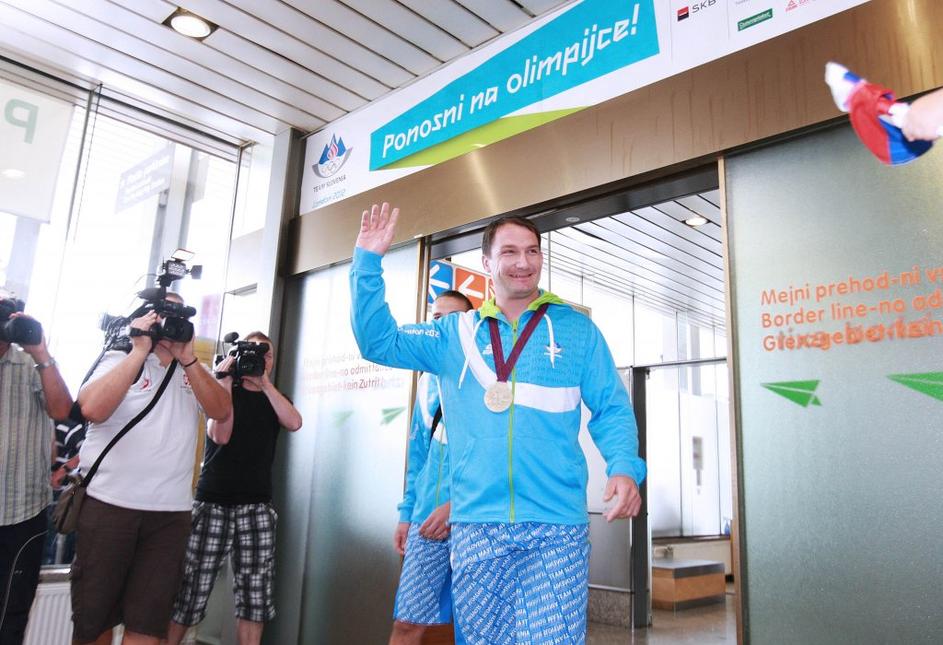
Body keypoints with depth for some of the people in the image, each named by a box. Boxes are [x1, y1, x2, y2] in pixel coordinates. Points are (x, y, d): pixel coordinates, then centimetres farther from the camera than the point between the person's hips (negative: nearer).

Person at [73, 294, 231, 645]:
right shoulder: (120, 359, 3)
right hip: (108, 505, -2)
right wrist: (140, 351, -14)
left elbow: (221, 411, -4)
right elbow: (92, 409, -16)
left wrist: (187, 358, -11)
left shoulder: (194, 373, 13)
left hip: (171, 513, 3)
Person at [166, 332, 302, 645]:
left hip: (256, 505, 2)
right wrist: (226, 382, -9)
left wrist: (265, 383, -7)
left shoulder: (275, 399, 16)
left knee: (256, 593, -2)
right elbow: (220, 435, -8)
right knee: (190, 589, -4)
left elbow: (294, 423, -6)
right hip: (212, 501, -2)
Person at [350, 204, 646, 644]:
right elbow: (378, 341, 6)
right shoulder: (456, 334, 10)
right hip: (476, 525, 2)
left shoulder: (576, 330, 7)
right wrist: (368, 262, -2)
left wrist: (624, 468, -12)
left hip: (556, 527, -1)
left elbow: (611, 410, 6)